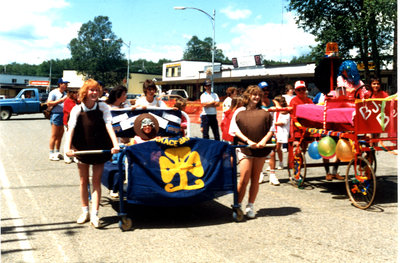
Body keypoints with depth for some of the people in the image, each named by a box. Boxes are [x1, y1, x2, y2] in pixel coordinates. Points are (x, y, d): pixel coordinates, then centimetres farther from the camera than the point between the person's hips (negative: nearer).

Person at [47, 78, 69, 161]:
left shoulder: (65, 93, 18)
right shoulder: (53, 92, -5)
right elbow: (49, 104, -12)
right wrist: (61, 100, -17)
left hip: (64, 115, 7)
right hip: (56, 114, -7)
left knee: (60, 135, 9)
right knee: (54, 135, -5)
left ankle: (57, 152, 17)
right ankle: (51, 154, -1)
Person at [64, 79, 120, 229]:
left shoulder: (103, 108, -8)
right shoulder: (77, 110, -8)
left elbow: (108, 126, -17)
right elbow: (71, 128, -18)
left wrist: (115, 144, -30)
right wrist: (68, 147, -32)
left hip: (100, 149, -1)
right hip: (83, 149, 1)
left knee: (96, 181, 1)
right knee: (84, 181, 10)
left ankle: (94, 215, 2)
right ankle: (85, 212, 24)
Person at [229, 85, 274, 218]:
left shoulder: (264, 113, 11)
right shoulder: (239, 112, 7)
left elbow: (271, 129, 8)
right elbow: (235, 130, -1)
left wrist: (264, 140, -9)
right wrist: (248, 141, -12)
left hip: (261, 149, 2)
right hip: (244, 149, -2)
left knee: (255, 179, 7)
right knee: (244, 179, -9)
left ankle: (250, 206, 17)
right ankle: (238, 205, 5)